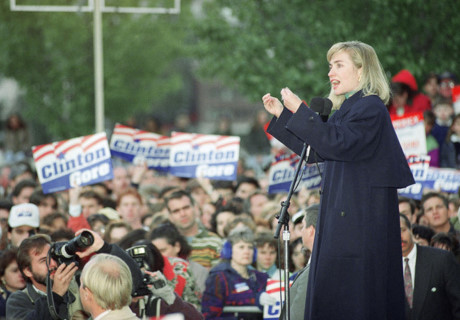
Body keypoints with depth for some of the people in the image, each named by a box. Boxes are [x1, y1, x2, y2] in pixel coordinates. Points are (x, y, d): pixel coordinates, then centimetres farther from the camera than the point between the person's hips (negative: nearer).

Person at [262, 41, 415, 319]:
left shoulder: (370, 107, -11)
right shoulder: (349, 108, 17)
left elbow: (338, 144, -26)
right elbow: (314, 150, 24)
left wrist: (300, 111, -23)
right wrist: (280, 115, 22)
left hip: (362, 213, -10)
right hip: (342, 213, 10)